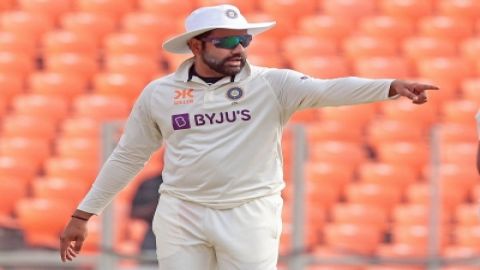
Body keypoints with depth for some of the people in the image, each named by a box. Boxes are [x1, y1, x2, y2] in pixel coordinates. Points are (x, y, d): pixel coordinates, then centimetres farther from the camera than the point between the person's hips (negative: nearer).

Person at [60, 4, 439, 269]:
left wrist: (392, 87, -36)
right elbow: (127, 157, 12)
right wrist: (82, 215, 13)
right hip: (180, 214, 2)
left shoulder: (271, 85, -5)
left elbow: (329, 90, -19)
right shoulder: (159, 94, 3)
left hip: (249, 213, -2)